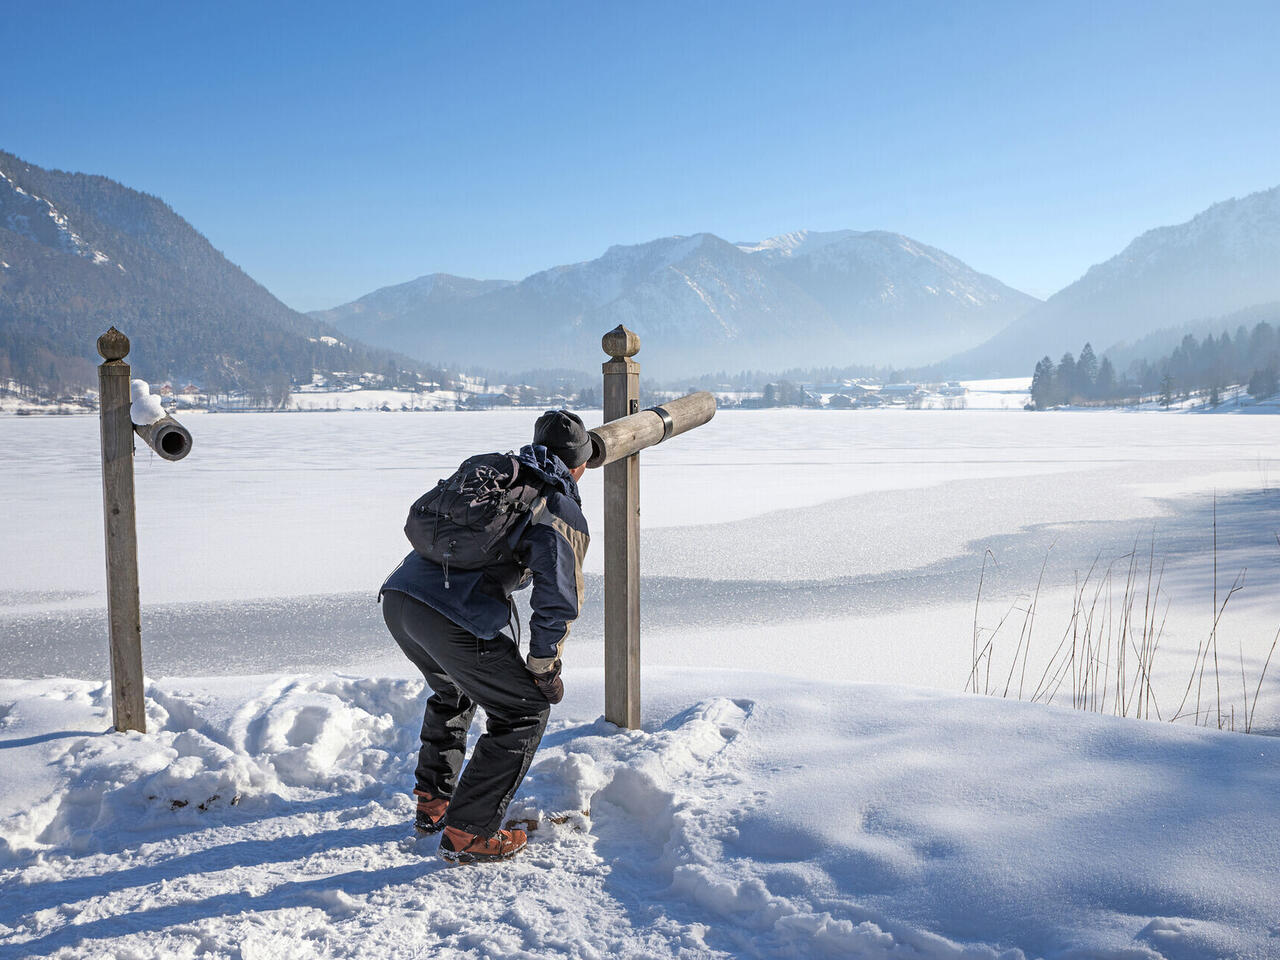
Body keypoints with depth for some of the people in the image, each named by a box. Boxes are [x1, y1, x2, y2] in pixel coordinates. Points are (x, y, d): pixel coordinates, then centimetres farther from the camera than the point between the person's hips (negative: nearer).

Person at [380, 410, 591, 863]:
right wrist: (545, 667, 3)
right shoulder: (564, 515, 3)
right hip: (452, 619, -8)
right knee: (525, 711, 9)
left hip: (397, 595, 8)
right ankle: (468, 834, 11)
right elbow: (558, 600, -9)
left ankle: (432, 803, 39)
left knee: (453, 693, 33)